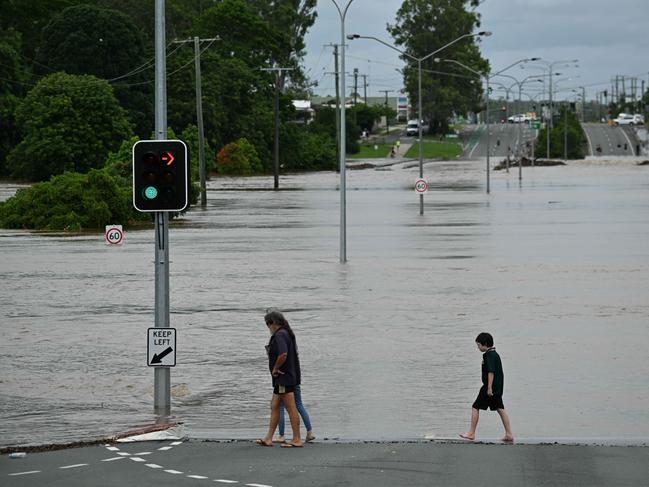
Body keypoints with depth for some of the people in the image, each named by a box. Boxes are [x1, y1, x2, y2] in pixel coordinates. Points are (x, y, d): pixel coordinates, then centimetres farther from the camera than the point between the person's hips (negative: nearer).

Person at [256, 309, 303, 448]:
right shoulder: (287, 333, 16)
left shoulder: (279, 335, -16)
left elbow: (283, 354, -30)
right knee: (274, 406, 13)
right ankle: (268, 438, 15)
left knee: (291, 408, -7)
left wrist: (275, 369, -16)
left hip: (284, 378, -11)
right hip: (283, 378, 11)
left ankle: (297, 440, -5)